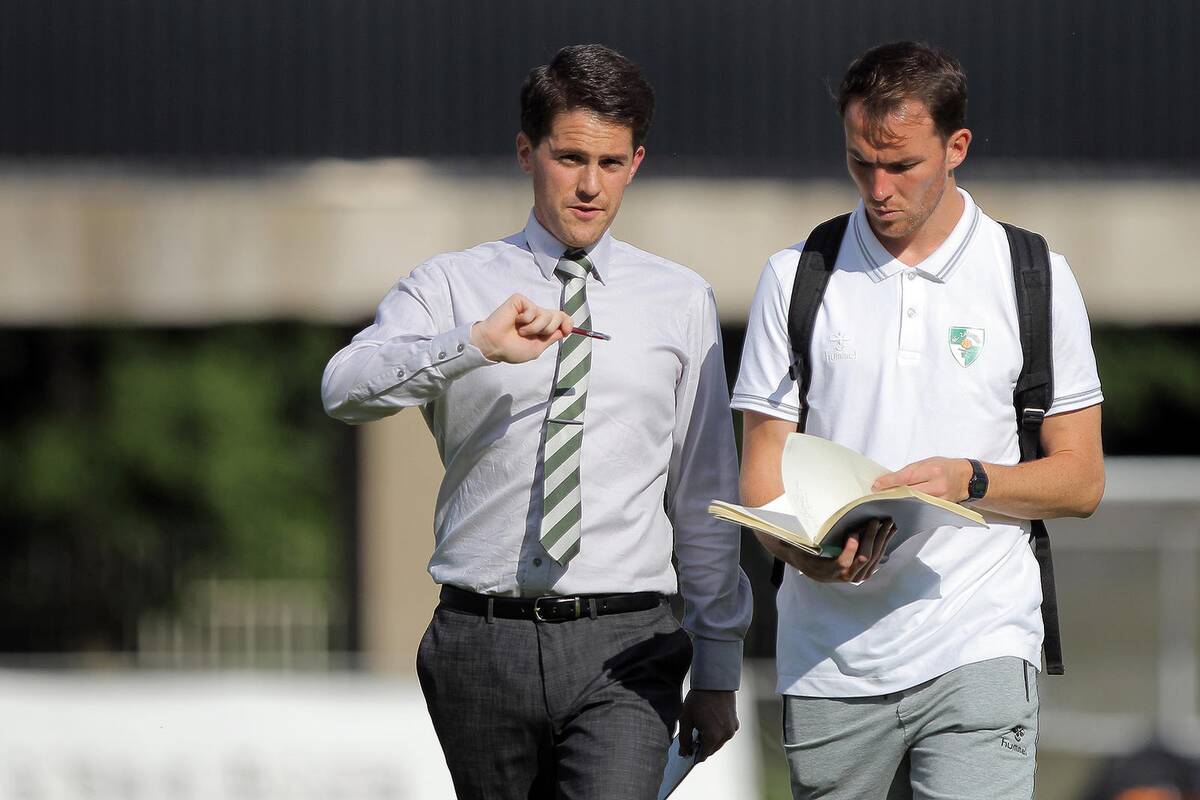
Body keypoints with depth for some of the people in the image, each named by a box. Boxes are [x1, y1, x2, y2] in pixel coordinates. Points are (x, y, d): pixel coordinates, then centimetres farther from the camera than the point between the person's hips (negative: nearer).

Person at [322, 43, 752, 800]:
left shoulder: (681, 302, 10)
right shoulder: (453, 285, 6)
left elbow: (705, 496, 12)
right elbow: (347, 390, -14)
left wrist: (719, 671, 12)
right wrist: (475, 344, -31)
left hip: (623, 649, -1)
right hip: (483, 642, 1)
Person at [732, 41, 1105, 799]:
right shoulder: (798, 277, 9)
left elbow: (1081, 480, 7)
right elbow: (764, 473, 7)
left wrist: (966, 480, -12)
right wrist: (806, 550, -15)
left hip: (978, 649, -2)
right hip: (830, 669, 2)